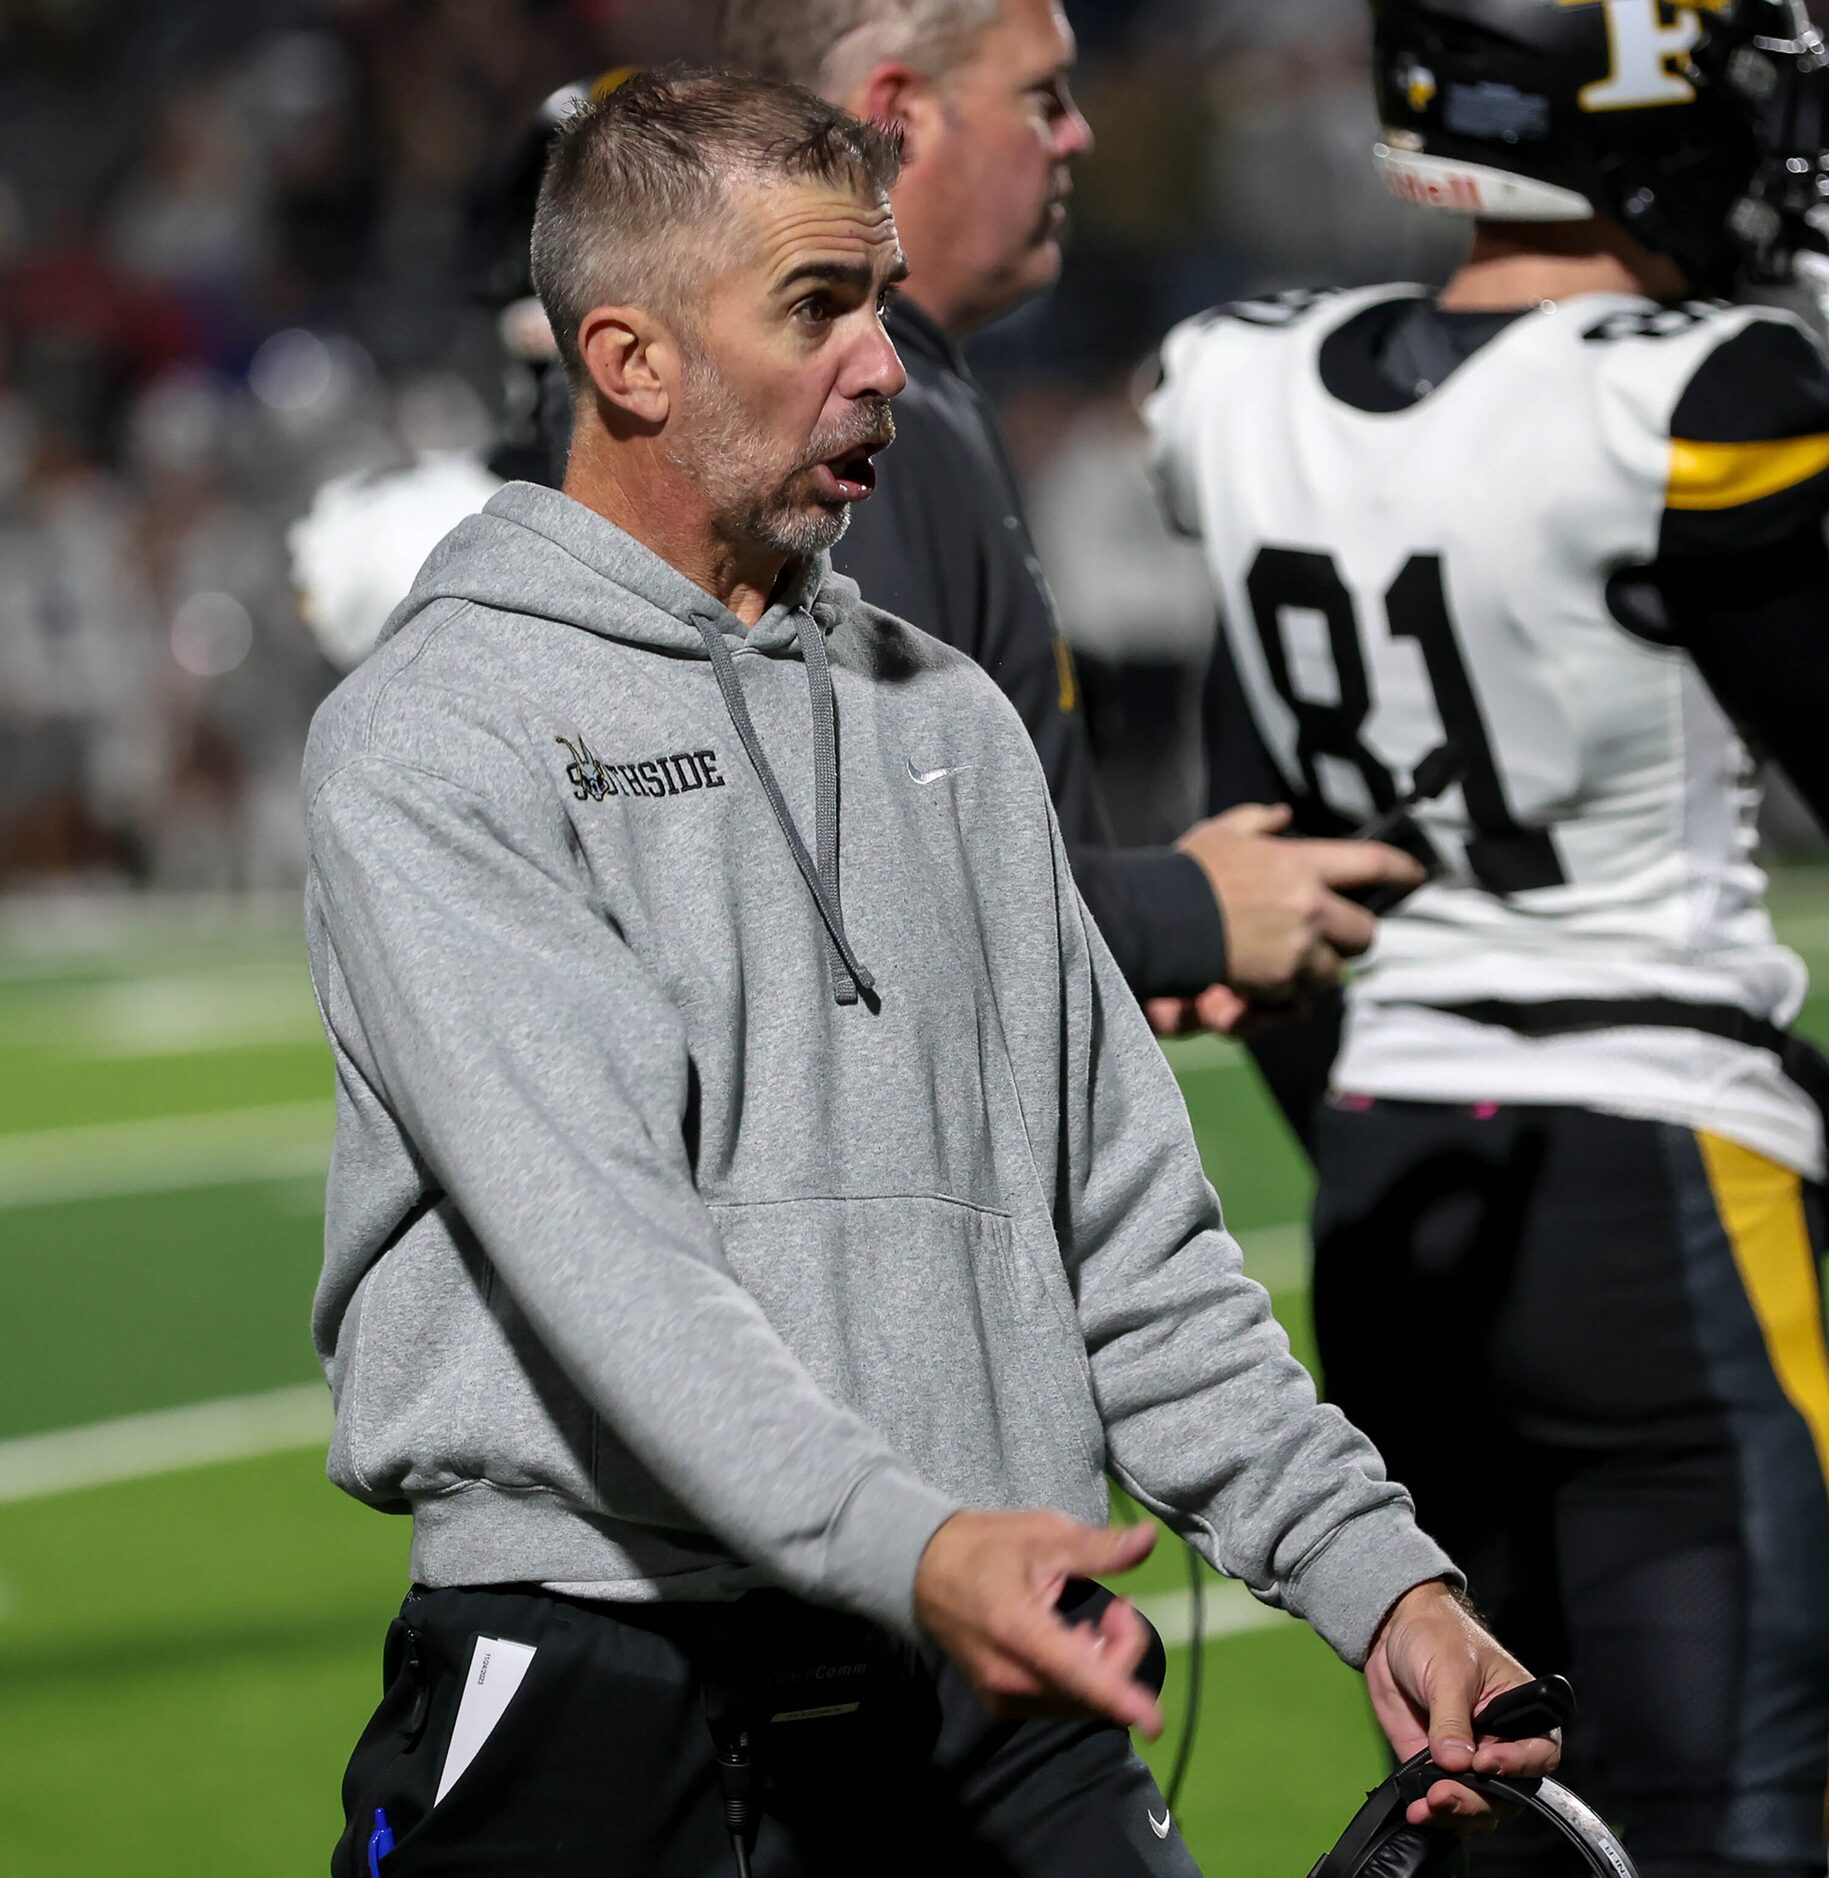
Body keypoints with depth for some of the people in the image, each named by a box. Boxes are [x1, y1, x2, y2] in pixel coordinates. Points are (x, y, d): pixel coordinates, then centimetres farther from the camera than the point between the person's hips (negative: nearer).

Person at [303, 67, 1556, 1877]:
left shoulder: (951, 720, 18)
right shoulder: (430, 738, -4)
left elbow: (1127, 1226, 17)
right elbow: (595, 1234, -18)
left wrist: (1374, 1571, 5)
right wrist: (903, 1544, -32)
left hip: (1001, 1703, 5)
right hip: (602, 1700, -5)